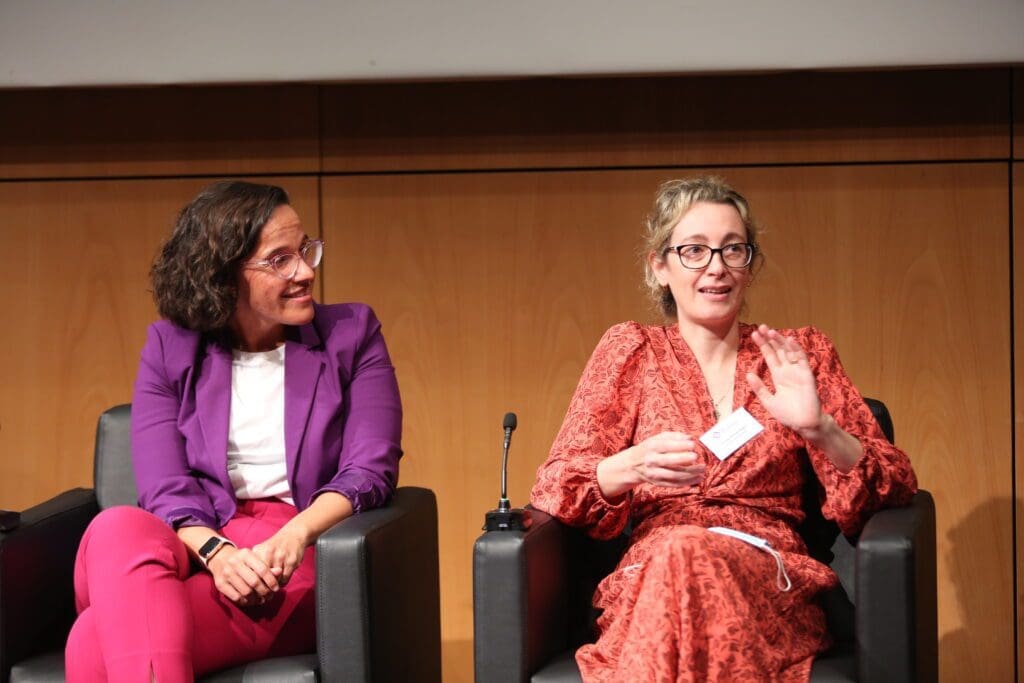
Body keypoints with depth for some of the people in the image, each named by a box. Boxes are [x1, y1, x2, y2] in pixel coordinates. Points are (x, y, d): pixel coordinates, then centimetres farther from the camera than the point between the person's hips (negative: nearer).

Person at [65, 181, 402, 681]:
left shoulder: (351, 334, 10)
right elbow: (164, 488, 0)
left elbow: (371, 469, 0)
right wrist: (218, 554, -23)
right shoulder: (169, 348, 11)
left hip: (295, 556, -2)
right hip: (195, 545, 2)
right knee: (118, 530, -40)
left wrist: (293, 537, -21)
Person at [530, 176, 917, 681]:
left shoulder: (801, 355, 17)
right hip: (648, 580, 0)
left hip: (772, 584, 0)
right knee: (675, 549, -36)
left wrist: (819, 429, -12)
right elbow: (553, 487, 7)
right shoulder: (630, 351, 16)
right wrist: (631, 466, -15)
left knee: (688, 553, -35)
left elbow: (895, 486, 9)